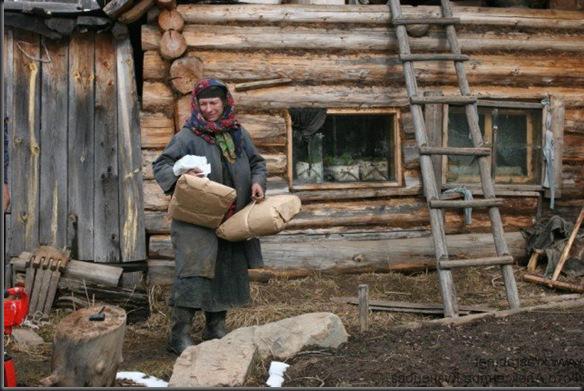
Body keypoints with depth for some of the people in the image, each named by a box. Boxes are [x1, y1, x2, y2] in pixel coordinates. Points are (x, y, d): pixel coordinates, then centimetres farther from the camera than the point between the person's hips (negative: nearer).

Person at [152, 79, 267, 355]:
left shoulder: (238, 134, 9)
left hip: (232, 219, 6)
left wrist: (257, 182, -1)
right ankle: (179, 334, -8)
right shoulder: (187, 136, -6)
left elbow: (257, 162, 19)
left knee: (228, 271, 12)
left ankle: (216, 328, 26)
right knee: (195, 270, -14)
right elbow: (160, 165, -8)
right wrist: (180, 176, -28)